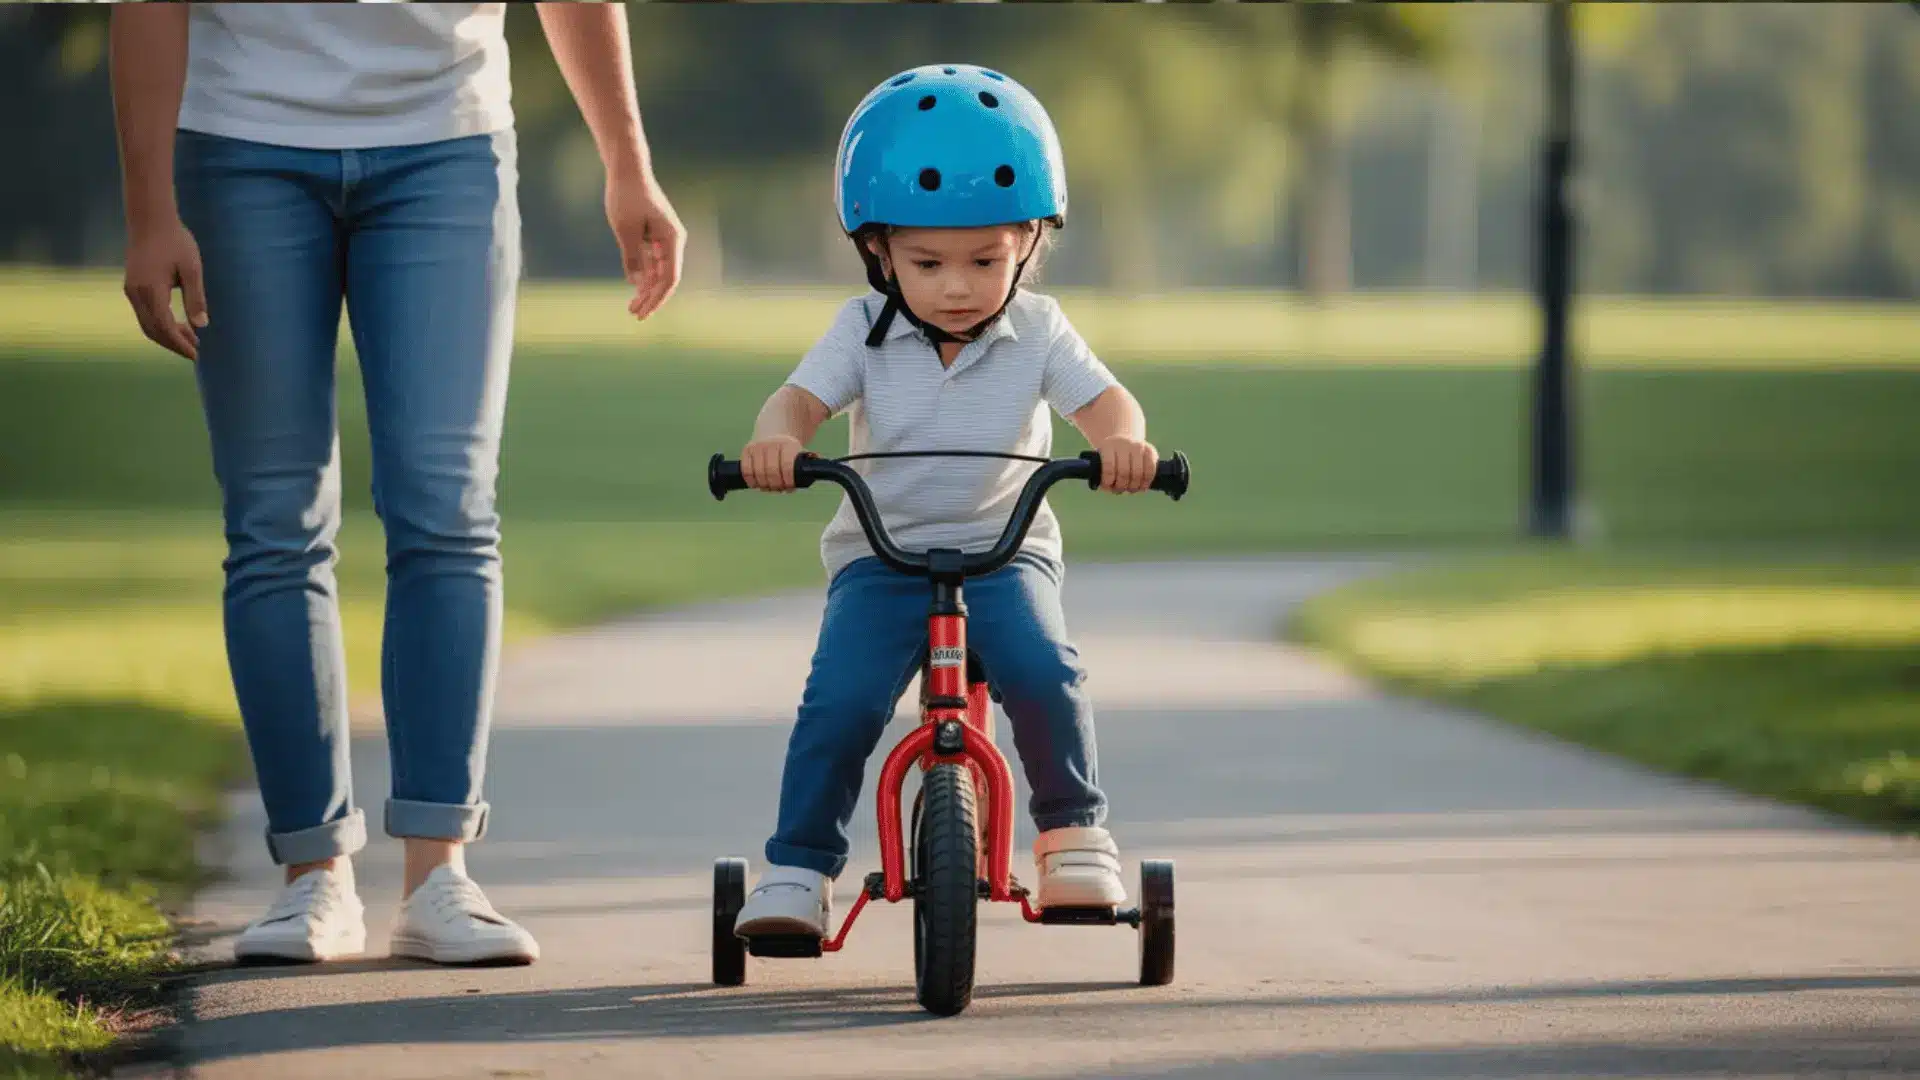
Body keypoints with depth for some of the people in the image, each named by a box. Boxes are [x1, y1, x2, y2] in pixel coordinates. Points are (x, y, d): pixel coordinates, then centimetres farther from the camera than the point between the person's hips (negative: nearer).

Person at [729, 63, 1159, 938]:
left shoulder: (1037, 332, 0)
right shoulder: (865, 331, -1)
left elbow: (1103, 401, -11)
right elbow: (801, 399, -13)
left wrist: (1123, 441, -36)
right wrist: (776, 440, -38)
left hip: (1005, 550, 0)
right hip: (880, 556, 0)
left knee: (1042, 671, -28)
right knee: (841, 698, -23)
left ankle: (1074, 830, -6)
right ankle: (798, 868, -8)